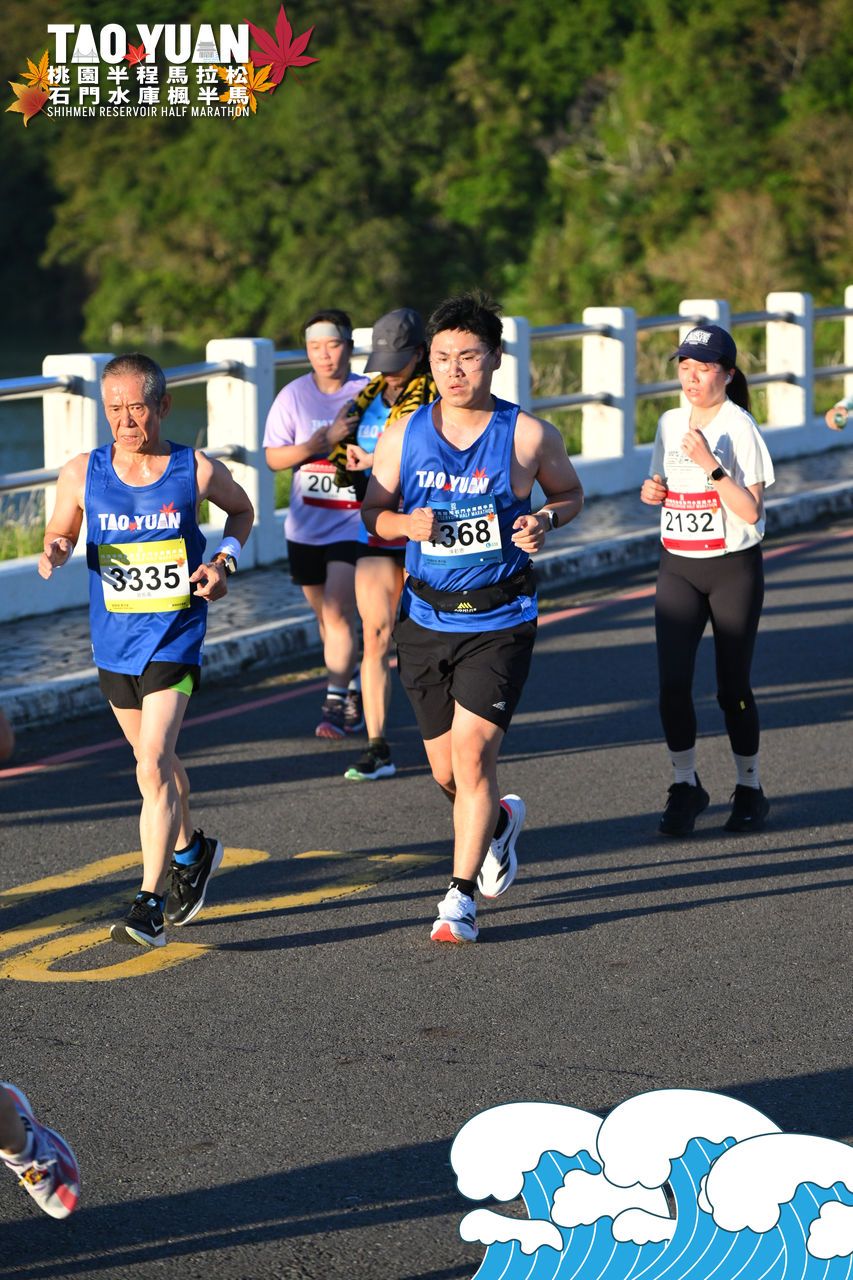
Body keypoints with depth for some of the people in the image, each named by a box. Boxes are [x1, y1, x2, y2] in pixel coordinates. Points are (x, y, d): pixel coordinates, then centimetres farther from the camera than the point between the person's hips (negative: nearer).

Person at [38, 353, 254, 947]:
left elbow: (242, 509, 11)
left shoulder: (198, 471, -9)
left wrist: (225, 561, -6)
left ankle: (150, 904, -14)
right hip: (114, 638, 4)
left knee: (153, 764, -16)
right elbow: (62, 531, 11)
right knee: (156, 760, 20)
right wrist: (55, 552, -13)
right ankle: (189, 851, 47)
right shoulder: (82, 474, -5)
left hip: (175, 636, -4)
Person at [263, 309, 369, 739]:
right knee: (326, 615, 14)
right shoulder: (293, 396, 0)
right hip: (305, 525, 4)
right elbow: (273, 458, -4)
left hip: (351, 523, -4)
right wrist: (319, 443, -19)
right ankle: (353, 691, 34)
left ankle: (335, 704, -10)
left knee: (337, 612, -16)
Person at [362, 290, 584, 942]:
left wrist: (544, 521, -13)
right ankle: (500, 822, 45)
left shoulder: (528, 436, -7)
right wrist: (407, 524, -14)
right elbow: (373, 513, 9)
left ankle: (460, 898, -2)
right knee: (446, 772, 10)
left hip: (500, 621, -3)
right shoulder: (402, 435, -1)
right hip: (426, 620, 3)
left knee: (472, 754, -14)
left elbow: (570, 492, 9)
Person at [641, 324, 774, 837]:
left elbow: (750, 510, -17)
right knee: (672, 680, -7)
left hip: (734, 568, -4)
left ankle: (750, 789, 20)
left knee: (733, 685, 2)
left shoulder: (740, 428, -11)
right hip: (678, 567, 4)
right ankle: (686, 786, 10)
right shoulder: (670, 424, 7)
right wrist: (652, 492, -1)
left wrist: (710, 463, -25)